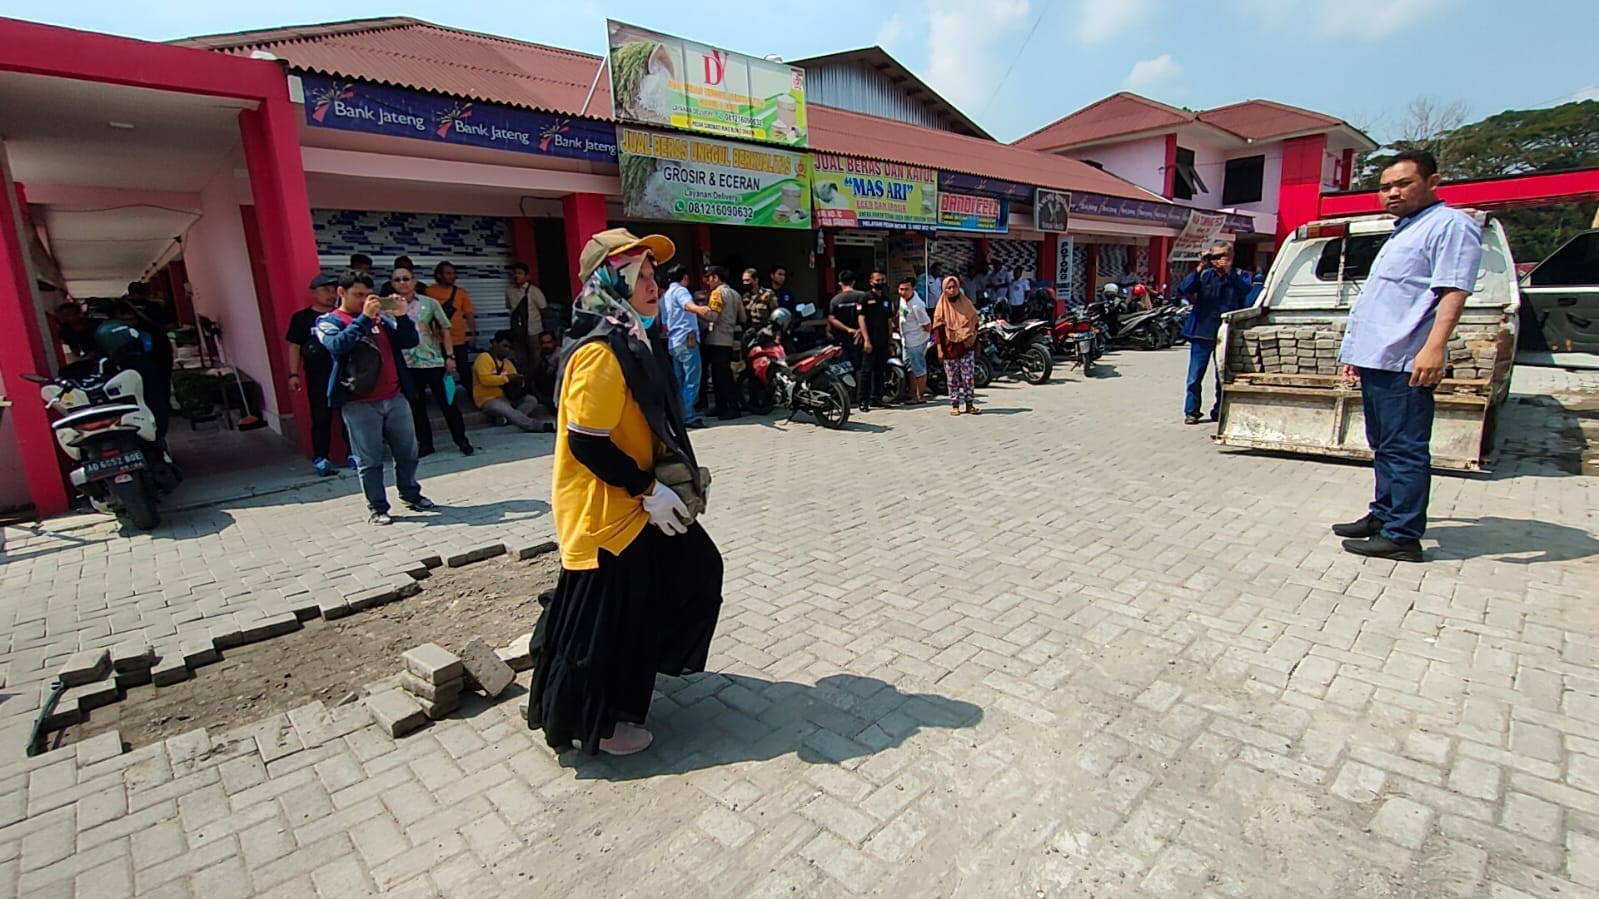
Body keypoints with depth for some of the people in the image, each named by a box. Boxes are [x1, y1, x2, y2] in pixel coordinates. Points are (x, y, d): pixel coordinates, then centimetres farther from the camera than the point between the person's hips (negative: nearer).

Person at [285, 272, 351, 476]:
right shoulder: (301, 318, 2)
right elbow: (294, 347, 1)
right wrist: (293, 374, -6)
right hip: (317, 377, -2)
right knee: (321, 419, 1)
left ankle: (354, 453, 13)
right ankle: (320, 458, 8)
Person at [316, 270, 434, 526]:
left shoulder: (380, 317, 14)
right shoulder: (329, 321, 3)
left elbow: (409, 341, 7)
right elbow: (338, 345, -18)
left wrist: (401, 315, -7)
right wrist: (364, 318, -20)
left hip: (395, 398, 4)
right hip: (359, 404, -4)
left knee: (407, 452, 12)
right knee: (369, 460, 2)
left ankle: (410, 494, 30)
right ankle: (377, 508, 12)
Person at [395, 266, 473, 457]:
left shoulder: (430, 303, 1)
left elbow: (444, 330, 3)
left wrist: (450, 356, -2)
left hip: (433, 361, -1)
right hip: (406, 364, 1)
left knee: (447, 402, 3)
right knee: (415, 406, 9)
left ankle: (462, 440, 13)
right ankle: (425, 444, 20)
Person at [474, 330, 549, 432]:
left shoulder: (507, 362, 16)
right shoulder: (484, 357, -7)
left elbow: (513, 380, 17)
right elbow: (485, 379, -21)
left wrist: (519, 381, -8)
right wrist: (507, 378, -20)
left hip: (506, 397, 8)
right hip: (489, 399, -8)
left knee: (532, 400, -11)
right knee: (508, 411, -34)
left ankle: (506, 418, -29)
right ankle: (542, 426, -47)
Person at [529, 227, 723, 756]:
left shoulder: (634, 341, 8)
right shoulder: (600, 350, -23)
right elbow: (587, 441, -25)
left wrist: (663, 479, 9)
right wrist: (648, 491, -20)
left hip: (633, 503, 10)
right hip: (603, 511, -10)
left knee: (695, 570, 21)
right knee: (603, 620, 5)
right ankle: (597, 726, 28)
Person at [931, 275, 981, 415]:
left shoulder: (967, 302, 7)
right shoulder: (942, 306, 1)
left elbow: (974, 323, 14)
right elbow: (938, 328, -2)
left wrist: (974, 340, 11)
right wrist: (939, 348, -9)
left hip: (966, 345, 1)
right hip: (950, 346, -1)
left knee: (969, 377, -3)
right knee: (952, 378, 4)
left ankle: (970, 405, 3)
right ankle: (954, 405, 11)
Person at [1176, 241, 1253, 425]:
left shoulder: (1239, 275, 5)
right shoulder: (1204, 275, 6)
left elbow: (1245, 290, -16)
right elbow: (1184, 289, -10)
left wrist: (1229, 271, -22)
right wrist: (1199, 268, -16)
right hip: (1202, 332, 0)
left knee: (1224, 376, 8)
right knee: (1195, 377, 0)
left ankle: (1219, 412, 19)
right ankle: (1191, 412, 9)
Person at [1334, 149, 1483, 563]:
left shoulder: (1450, 224, -4)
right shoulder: (1402, 232, 25)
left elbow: (1453, 290, -17)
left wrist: (1434, 347, -29)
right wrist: (1356, 353, 25)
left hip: (1405, 362, -10)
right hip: (1377, 359, 10)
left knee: (1404, 449, -7)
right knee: (1384, 447, 15)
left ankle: (1402, 536, -4)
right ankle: (1383, 516, 25)